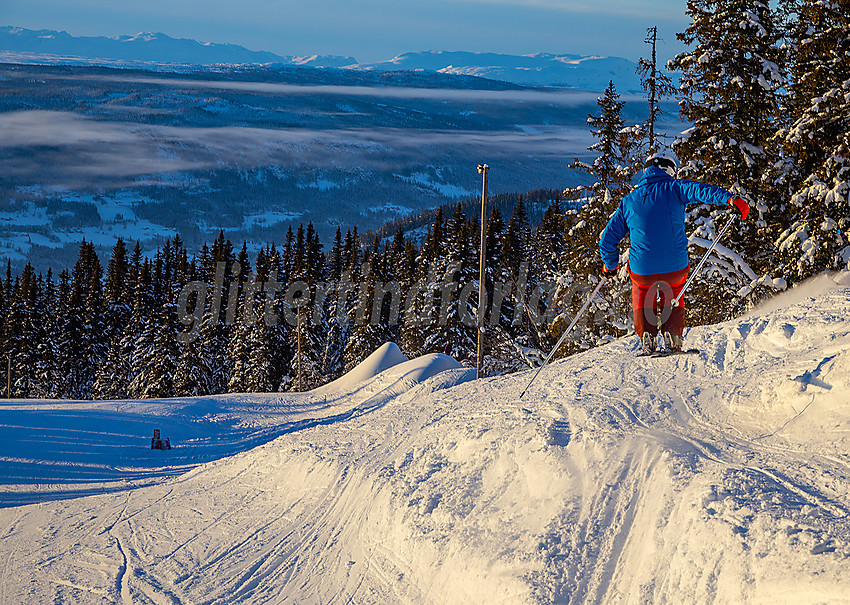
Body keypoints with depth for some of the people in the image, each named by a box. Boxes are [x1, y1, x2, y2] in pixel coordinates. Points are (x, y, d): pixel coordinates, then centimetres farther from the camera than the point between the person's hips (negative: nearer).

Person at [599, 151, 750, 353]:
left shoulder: (628, 202, 8)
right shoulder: (673, 188, 1)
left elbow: (607, 239, 10)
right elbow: (700, 190, -19)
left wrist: (611, 265, 26)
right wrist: (730, 198, -29)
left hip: (643, 270, 1)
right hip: (676, 268, -1)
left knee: (642, 294, 33)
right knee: (673, 298, 30)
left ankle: (647, 336, 17)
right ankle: (673, 337, 12)